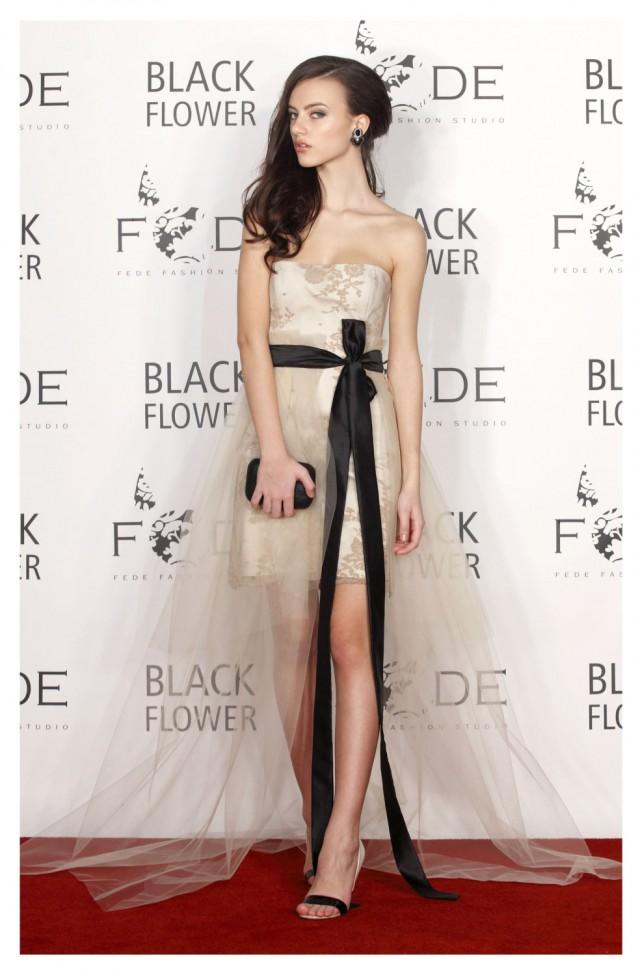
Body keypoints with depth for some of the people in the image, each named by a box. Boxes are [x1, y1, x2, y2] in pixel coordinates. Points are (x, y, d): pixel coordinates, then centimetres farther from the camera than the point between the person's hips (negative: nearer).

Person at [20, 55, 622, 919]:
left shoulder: (398, 235, 7)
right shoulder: (269, 217, 11)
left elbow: (404, 358, 5)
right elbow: (254, 336, 2)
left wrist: (410, 479, -3)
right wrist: (274, 450, -11)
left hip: (362, 430, -2)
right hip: (280, 423, 2)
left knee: (352, 637, -9)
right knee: (292, 637, 3)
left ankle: (341, 844, -7)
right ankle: (313, 821, 12)